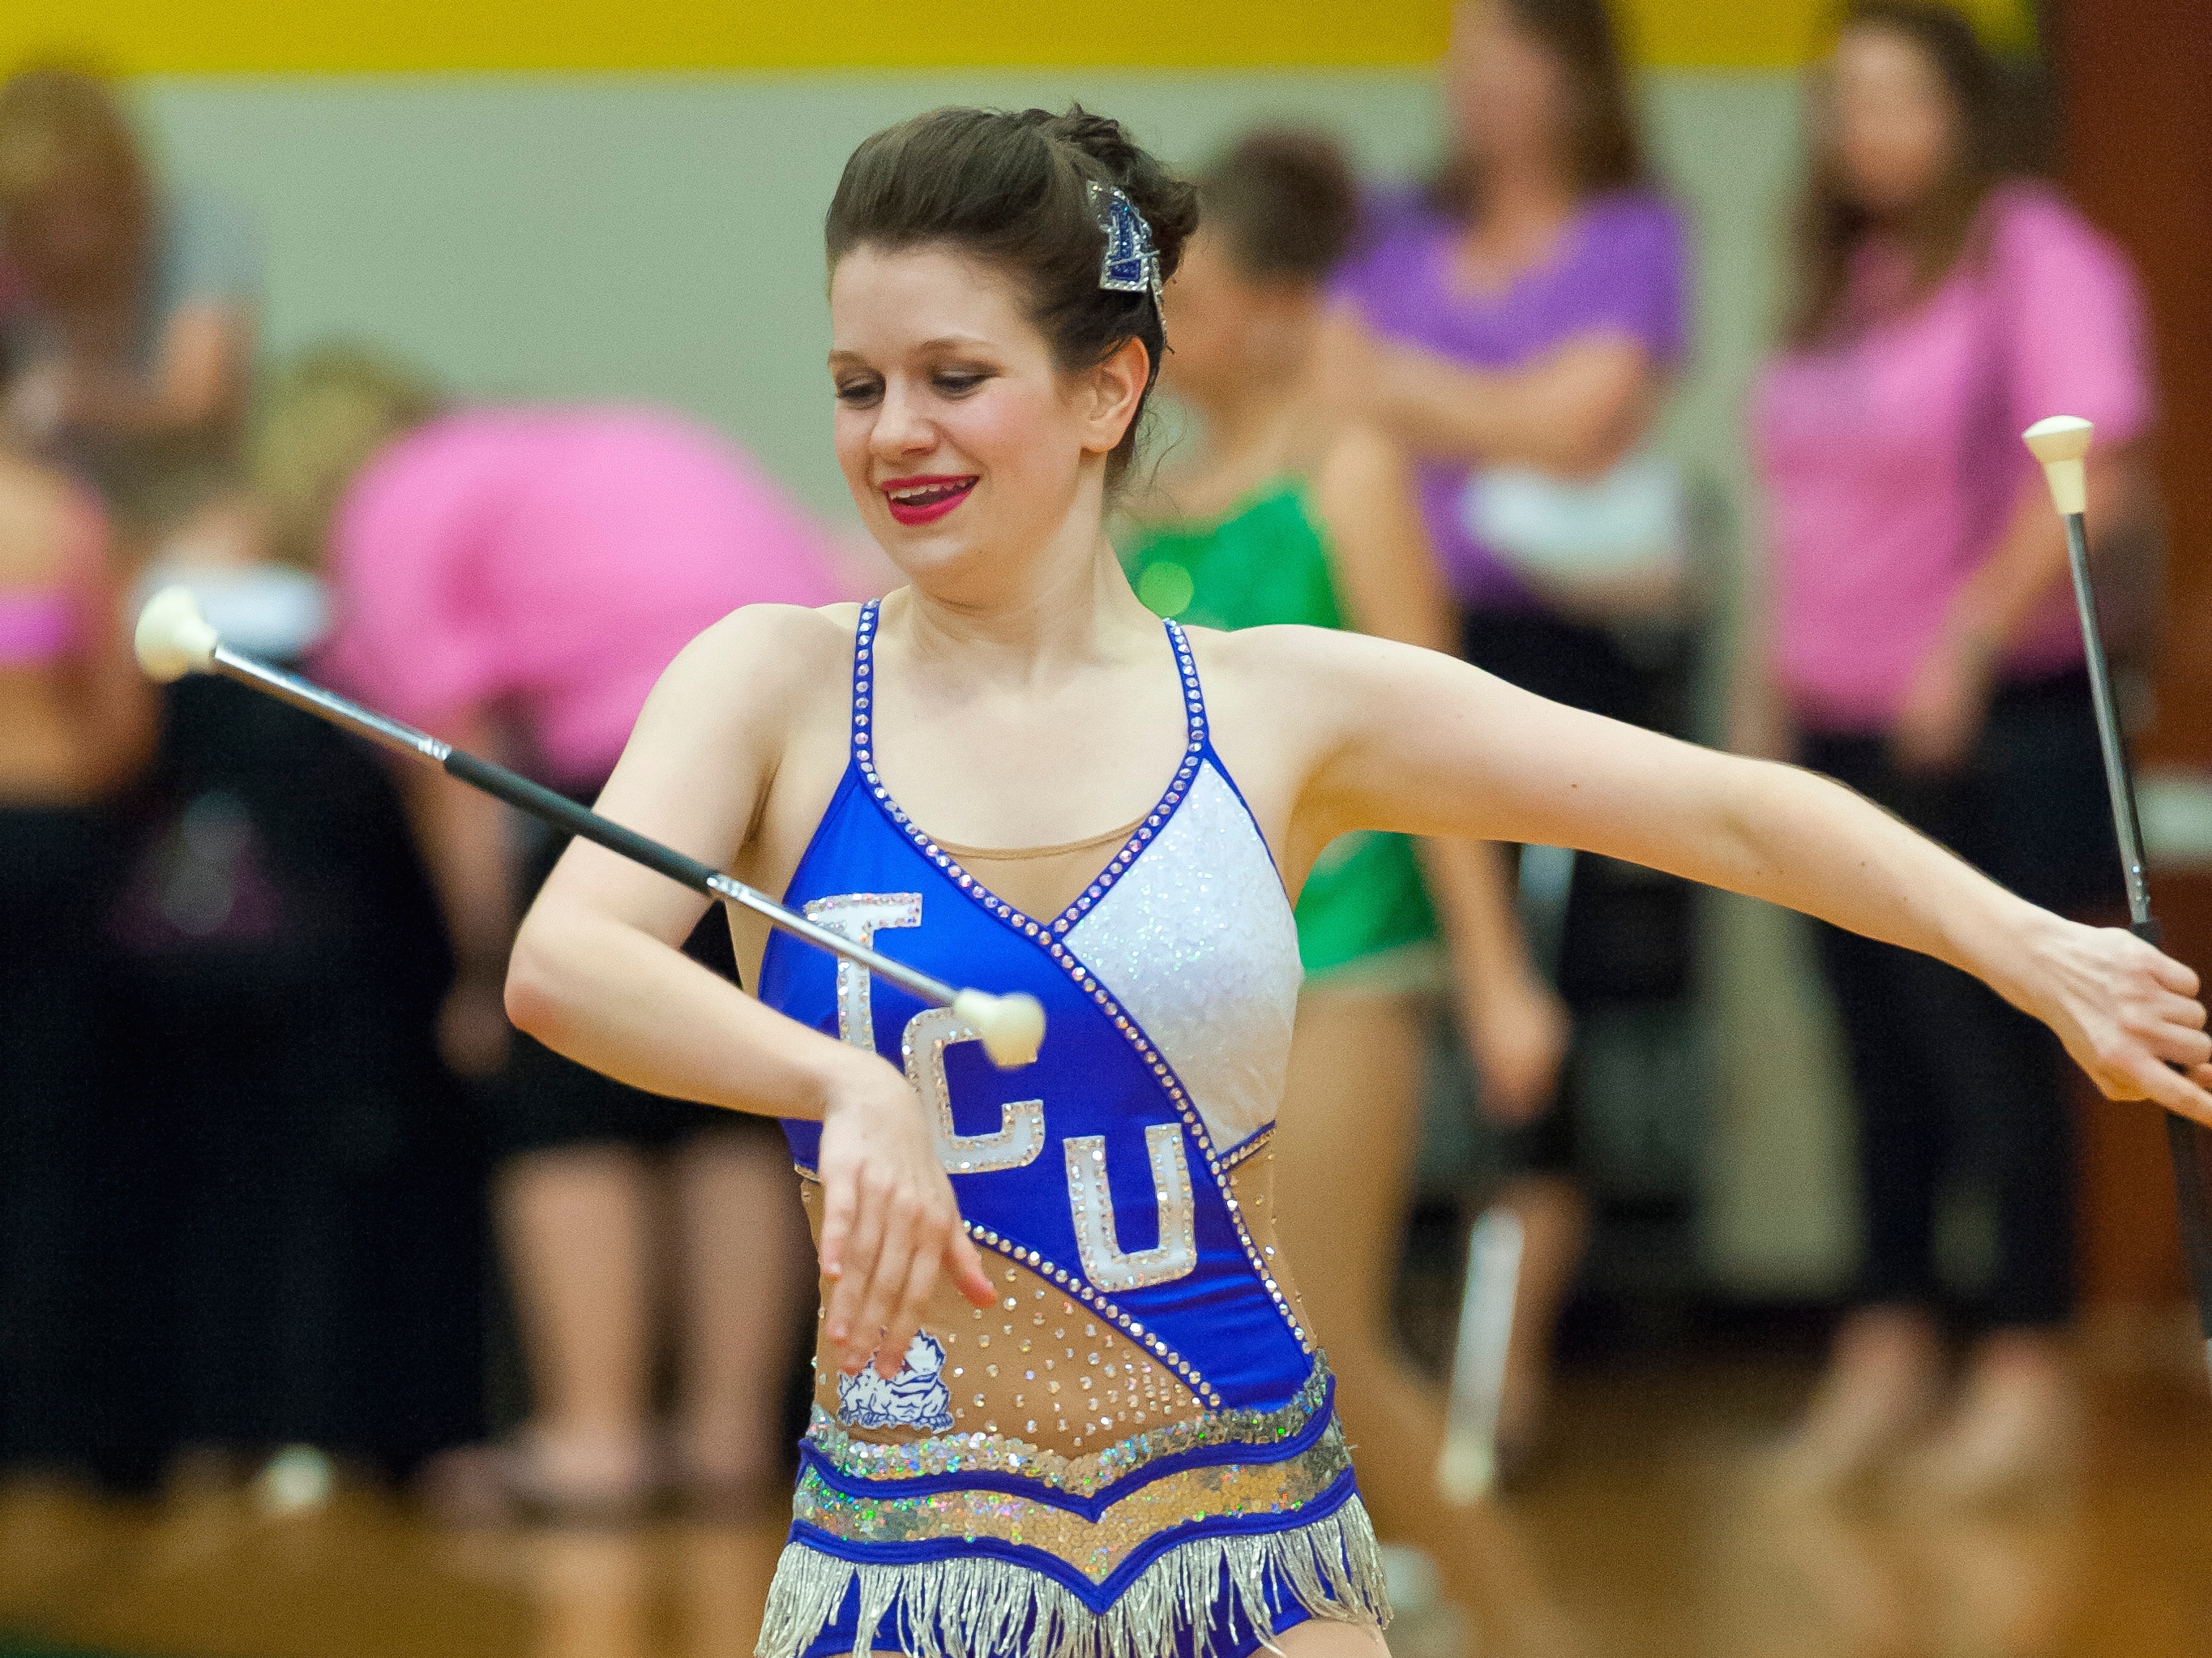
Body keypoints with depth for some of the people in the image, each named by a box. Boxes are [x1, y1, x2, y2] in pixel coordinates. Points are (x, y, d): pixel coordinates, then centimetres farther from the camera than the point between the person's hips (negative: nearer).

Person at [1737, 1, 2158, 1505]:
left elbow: (2091, 476, -17)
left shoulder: (2038, 257, -8)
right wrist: (1769, 680, 15)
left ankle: (2030, 1374, 0)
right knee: (1883, 1052, 10)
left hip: (1990, 732, -7)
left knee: (1990, 1047, -6)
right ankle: (1890, 1348, 17)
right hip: (1842, 730, 7)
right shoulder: (1844, 282, 15)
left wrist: (1968, 641, -22)